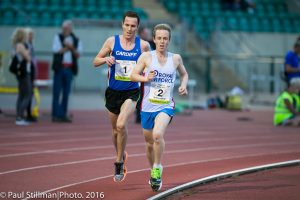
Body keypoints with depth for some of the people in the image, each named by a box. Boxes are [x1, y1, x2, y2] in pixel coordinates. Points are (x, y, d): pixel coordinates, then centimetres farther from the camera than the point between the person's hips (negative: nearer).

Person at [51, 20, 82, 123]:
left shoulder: (76, 40, 9)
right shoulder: (58, 37, 3)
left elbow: (78, 54, 4)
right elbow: (57, 50, -8)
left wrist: (72, 48, -12)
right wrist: (68, 47, -6)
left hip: (69, 69, 3)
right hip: (59, 67, -3)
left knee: (66, 93, 4)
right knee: (57, 92, -4)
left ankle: (63, 114, 9)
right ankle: (55, 114, -3)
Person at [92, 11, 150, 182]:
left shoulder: (143, 45, -3)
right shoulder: (112, 41, -1)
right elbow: (95, 61, 5)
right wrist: (106, 59, -16)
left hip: (131, 92, -3)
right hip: (113, 91, 3)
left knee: (121, 125, -24)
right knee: (116, 130, 14)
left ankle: (119, 162, -8)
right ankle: (121, 155, 41)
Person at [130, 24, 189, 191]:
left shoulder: (176, 58, 4)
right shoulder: (146, 57, -2)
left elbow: (184, 74, 21)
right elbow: (133, 75, -1)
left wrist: (184, 86, 2)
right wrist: (145, 78, -20)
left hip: (166, 106, -1)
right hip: (148, 106, 1)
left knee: (158, 134, -29)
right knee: (150, 143, 13)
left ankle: (158, 169, -11)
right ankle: (154, 174, 36)